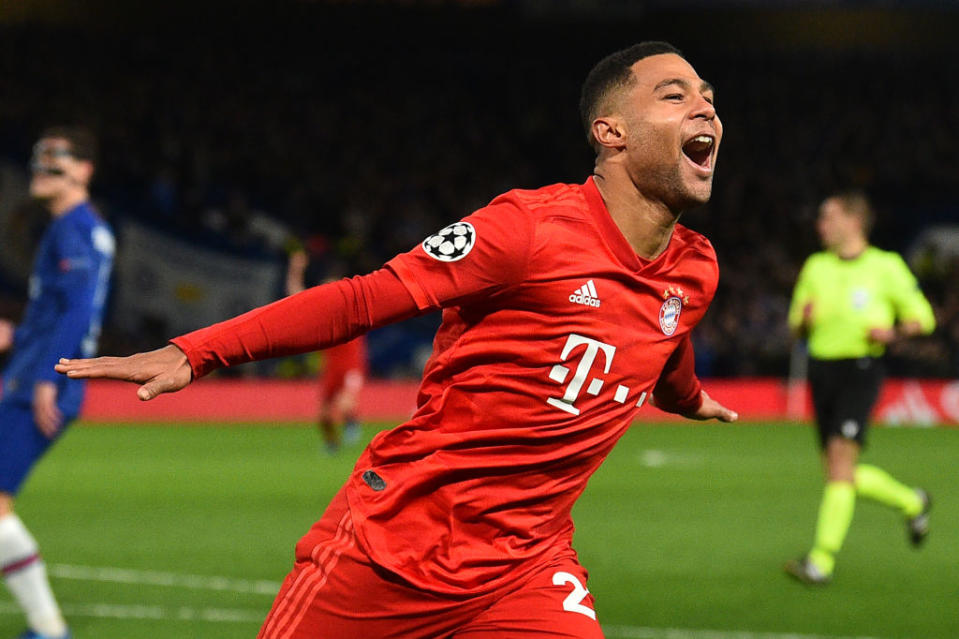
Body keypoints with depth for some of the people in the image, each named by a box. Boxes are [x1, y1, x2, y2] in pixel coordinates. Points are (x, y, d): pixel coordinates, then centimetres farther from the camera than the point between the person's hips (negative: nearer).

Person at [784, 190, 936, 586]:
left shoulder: (886, 267, 0)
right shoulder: (816, 267, 13)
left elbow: (923, 318, 5)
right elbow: (796, 328, 18)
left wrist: (894, 332, -15)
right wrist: (804, 318, -6)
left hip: (860, 369, -6)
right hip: (821, 370, 6)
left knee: (840, 458, -18)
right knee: (842, 475, 6)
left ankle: (822, 560, -21)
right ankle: (911, 502, 32)